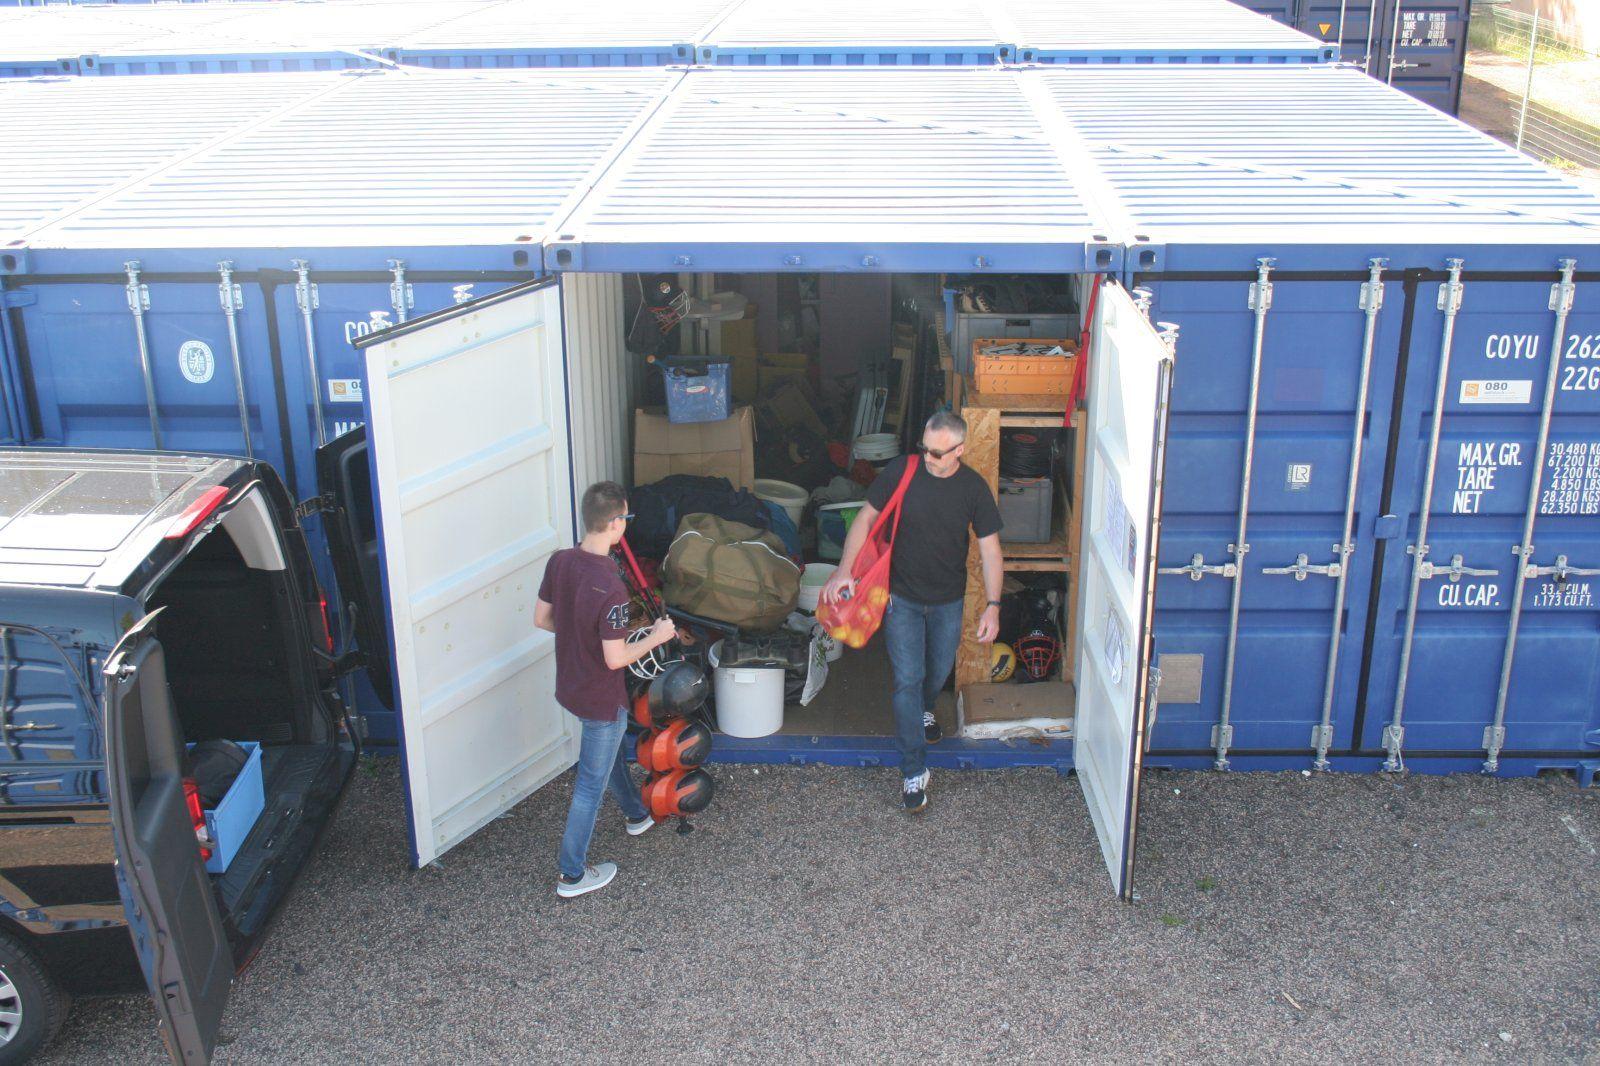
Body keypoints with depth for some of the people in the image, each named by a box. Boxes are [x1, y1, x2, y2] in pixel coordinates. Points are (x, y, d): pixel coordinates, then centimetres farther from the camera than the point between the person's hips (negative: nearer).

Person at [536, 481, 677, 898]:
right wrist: (656, 637, -11)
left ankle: (637, 814, 56)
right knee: (591, 784, 10)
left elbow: (542, 618, 2)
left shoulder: (559, 562, -10)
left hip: (569, 686, 8)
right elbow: (615, 659, -27)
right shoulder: (610, 588, -33)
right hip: (601, 698, -8)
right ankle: (572, 874, 24)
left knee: (610, 744, 32)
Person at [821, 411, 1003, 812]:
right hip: (902, 596, -2)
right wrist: (844, 570, -17)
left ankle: (923, 708, 56)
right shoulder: (901, 472, -15)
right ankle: (914, 770, 5)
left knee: (938, 672, 20)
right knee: (908, 678, -4)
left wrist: (992, 606, -13)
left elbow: (989, 548, -7)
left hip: (948, 600, 2)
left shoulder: (974, 487, -12)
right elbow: (867, 517, -7)